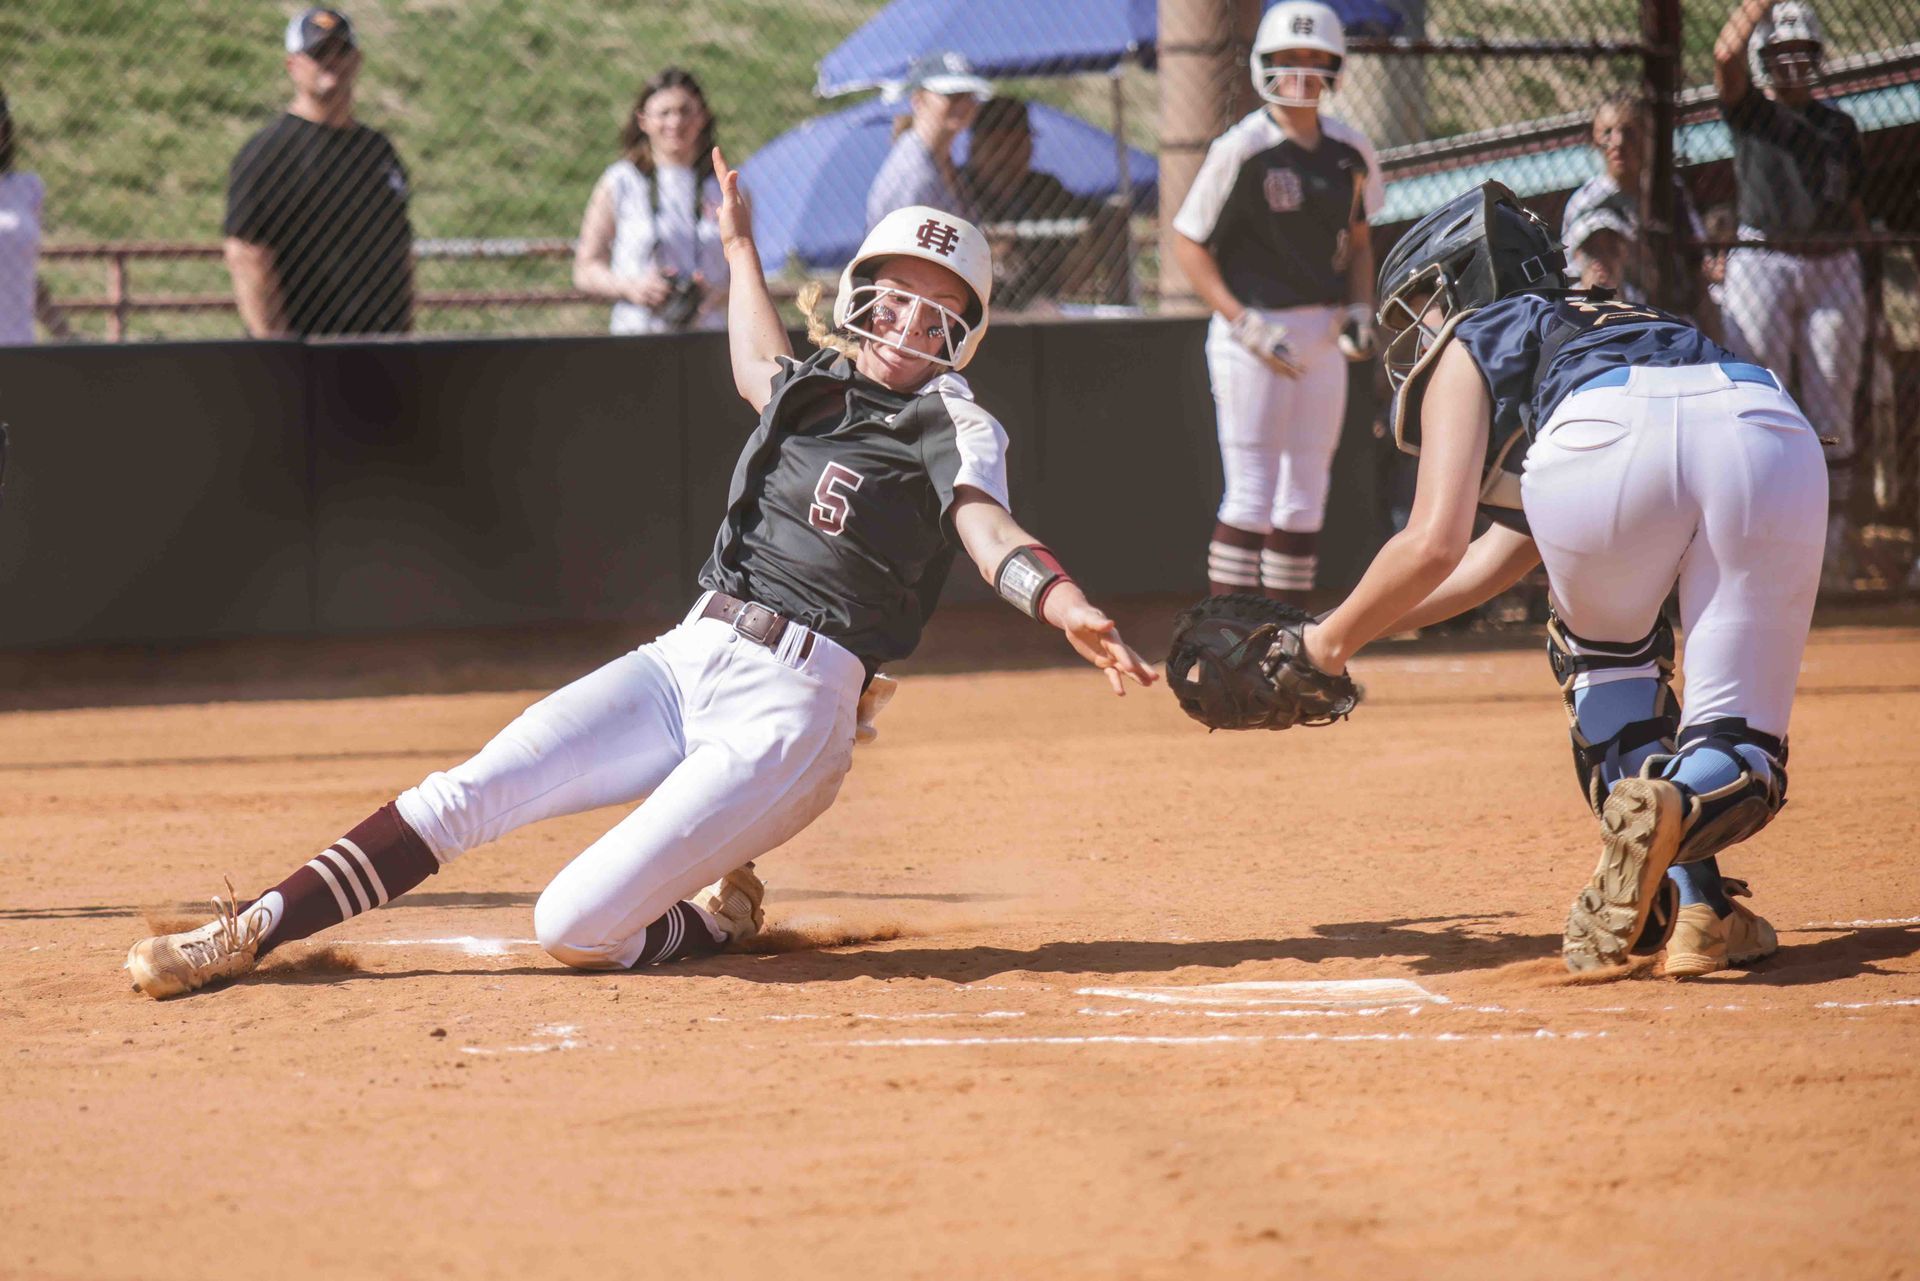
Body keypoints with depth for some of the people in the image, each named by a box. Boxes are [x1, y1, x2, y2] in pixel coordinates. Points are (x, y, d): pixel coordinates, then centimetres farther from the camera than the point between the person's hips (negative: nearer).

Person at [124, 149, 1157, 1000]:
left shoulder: (952, 426, -2)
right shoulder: (813, 387, 18)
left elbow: (984, 523, -24)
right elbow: (758, 371, 45)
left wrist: (1067, 608, -45)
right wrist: (739, 242, 58)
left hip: (792, 710, -6)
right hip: (683, 660, 6)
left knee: (575, 928, -18)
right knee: (464, 796, -11)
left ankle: (722, 920, 12)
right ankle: (249, 934, -7)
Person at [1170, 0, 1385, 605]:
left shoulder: (1351, 151, 6)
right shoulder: (1241, 149, -12)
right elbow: (1189, 244, -9)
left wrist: (1359, 310, 3)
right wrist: (1245, 325, -16)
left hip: (1323, 335, 6)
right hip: (1255, 334, -6)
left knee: (1305, 500, 9)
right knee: (1251, 498, -9)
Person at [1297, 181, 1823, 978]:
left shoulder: (1468, 344, 29)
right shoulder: (1606, 320, 47)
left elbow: (1435, 544, 15)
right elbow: (1495, 557, 51)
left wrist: (1334, 639, 30)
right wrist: (1345, 631, 57)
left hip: (1618, 437, -4)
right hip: (1777, 430, 4)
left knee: (1604, 656, 26)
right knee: (1736, 742, 13)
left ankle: (1683, 892, 5)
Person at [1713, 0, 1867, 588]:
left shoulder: (1839, 125, 17)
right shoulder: (1748, 111, 6)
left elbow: (1854, 208, 18)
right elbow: (1725, 55, -14)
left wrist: (1859, 296, 13)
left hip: (1834, 267, 4)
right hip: (1762, 262, -3)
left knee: (1832, 413, 3)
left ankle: (1831, 543, 8)